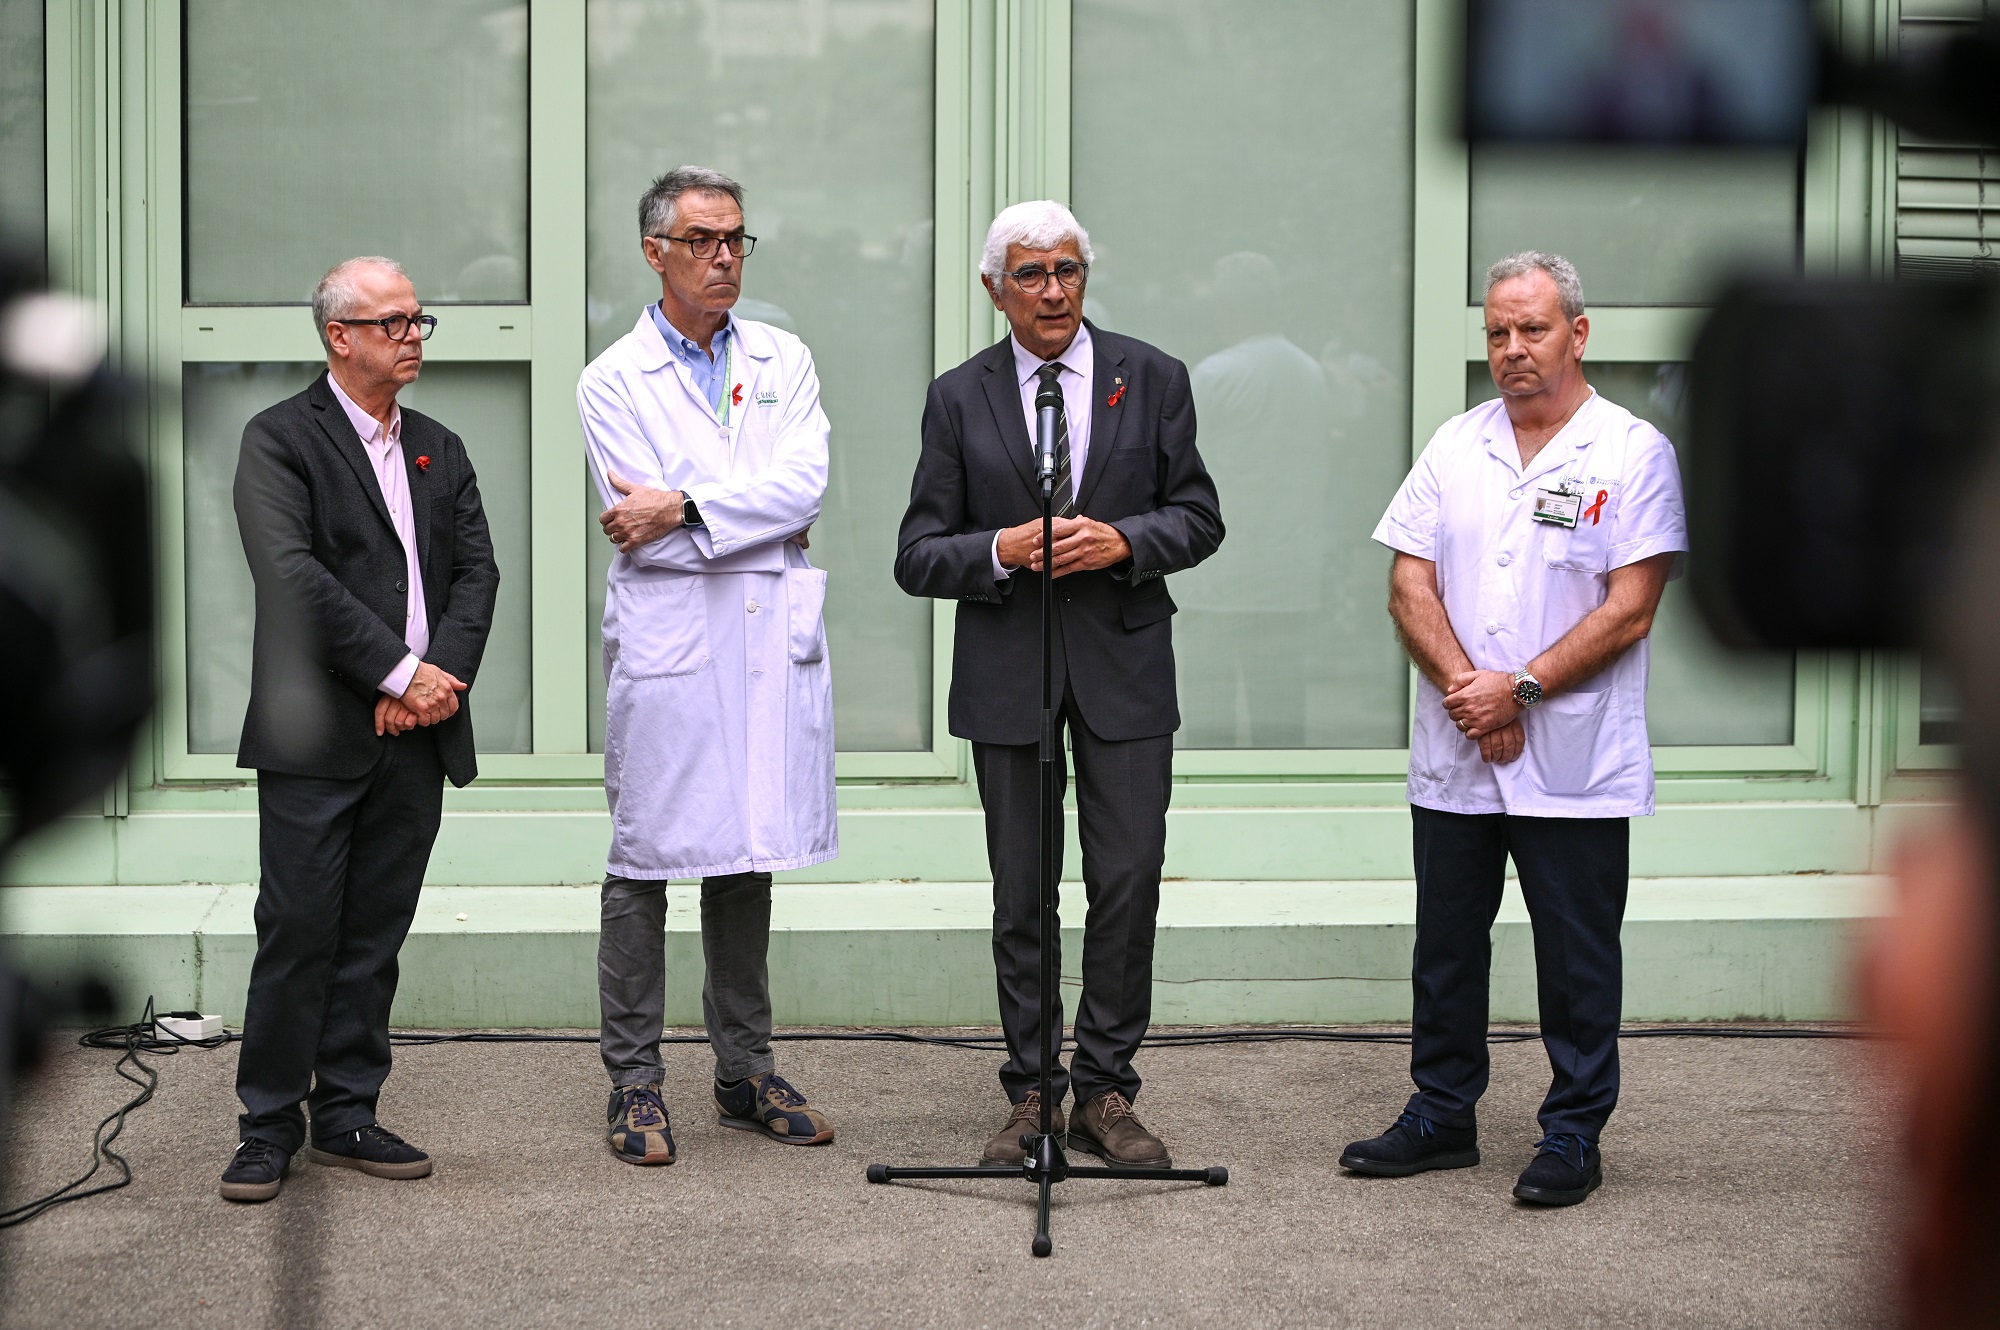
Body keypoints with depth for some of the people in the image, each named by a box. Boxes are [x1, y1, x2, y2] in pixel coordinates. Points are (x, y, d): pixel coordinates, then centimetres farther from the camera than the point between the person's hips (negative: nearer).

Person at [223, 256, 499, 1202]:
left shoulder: (438, 450, 18)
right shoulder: (279, 440, -2)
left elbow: (476, 572, 10)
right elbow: (293, 574, -14)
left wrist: (442, 677, -8)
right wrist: (400, 672, -16)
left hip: (416, 733, 5)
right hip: (315, 736, -5)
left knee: (374, 937, 9)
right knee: (298, 932, -3)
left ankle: (346, 1114, 17)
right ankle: (270, 1125, 7)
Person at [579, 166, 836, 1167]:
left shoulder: (784, 361, 11)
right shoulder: (614, 381, 1)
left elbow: (805, 482, -6)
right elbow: (642, 530, -9)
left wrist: (685, 509, -14)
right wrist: (756, 521, -6)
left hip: (774, 644, 3)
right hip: (669, 645, -3)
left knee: (748, 861, 10)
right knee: (647, 861, -2)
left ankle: (747, 1073, 19)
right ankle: (634, 1083, 6)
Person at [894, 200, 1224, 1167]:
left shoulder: (1153, 379, 4)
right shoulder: (958, 398, 3)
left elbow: (1199, 518, 4)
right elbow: (919, 557, 2)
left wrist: (1123, 540, -14)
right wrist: (1001, 550, -17)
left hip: (1125, 663, 0)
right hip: (1007, 675, 0)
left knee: (1128, 884, -1)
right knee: (1021, 895, 6)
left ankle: (1104, 1091, 10)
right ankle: (1030, 1095, 15)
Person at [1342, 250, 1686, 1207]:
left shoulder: (1633, 453, -4)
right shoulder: (1454, 446, 9)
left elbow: (1628, 610, -10)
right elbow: (1410, 590, 5)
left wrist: (1520, 688, -15)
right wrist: (1465, 686, -11)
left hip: (1577, 765, -4)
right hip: (1452, 759, 4)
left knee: (1575, 959, 3)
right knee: (1445, 947, 12)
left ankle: (1573, 1135, 14)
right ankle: (1441, 1117, 25)